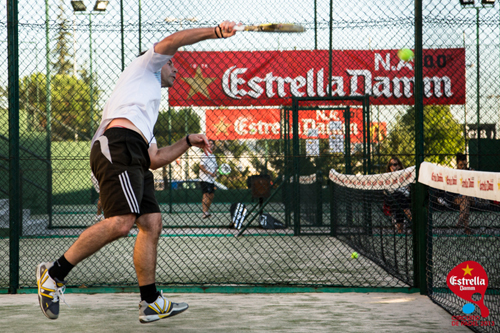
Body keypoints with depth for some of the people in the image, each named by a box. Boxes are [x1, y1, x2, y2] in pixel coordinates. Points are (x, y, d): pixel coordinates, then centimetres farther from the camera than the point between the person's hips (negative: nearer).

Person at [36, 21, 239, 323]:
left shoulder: (149, 111, 41)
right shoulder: (143, 67, 23)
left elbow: (155, 160, 34)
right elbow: (170, 42, 4)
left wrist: (188, 142, 33)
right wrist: (215, 32, 5)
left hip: (134, 159, 10)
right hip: (118, 143, -10)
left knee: (152, 224, 0)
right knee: (121, 223, -23)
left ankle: (151, 302, 0)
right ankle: (54, 274, -17)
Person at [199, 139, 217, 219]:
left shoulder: (213, 156, 18)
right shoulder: (205, 155, -8)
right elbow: (201, 166, -16)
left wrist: (215, 172, 4)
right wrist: (209, 173, -20)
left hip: (211, 179, 8)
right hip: (205, 179, -8)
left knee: (211, 195, 9)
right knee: (206, 195, -16)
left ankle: (207, 211, 19)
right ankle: (205, 212, -21)